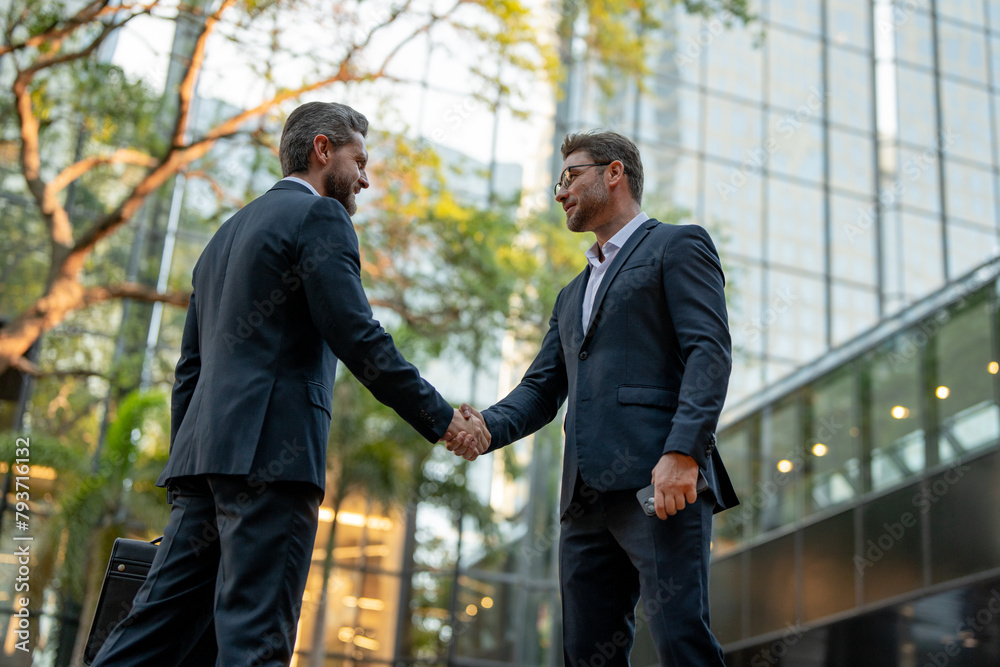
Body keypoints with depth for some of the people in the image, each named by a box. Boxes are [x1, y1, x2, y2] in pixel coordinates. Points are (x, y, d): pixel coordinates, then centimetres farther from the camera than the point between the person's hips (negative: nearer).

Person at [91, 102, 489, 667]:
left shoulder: (229, 232, 26)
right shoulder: (320, 216, 0)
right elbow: (357, 338, -11)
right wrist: (443, 420, -5)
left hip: (208, 450, 9)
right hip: (272, 449, -9)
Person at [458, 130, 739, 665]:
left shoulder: (678, 246, 8)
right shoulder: (572, 295, 31)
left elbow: (709, 352, -6)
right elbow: (542, 389, 22)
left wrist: (683, 451, -20)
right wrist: (489, 427, 0)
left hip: (660, 482, -7)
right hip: (587, 494, 7)